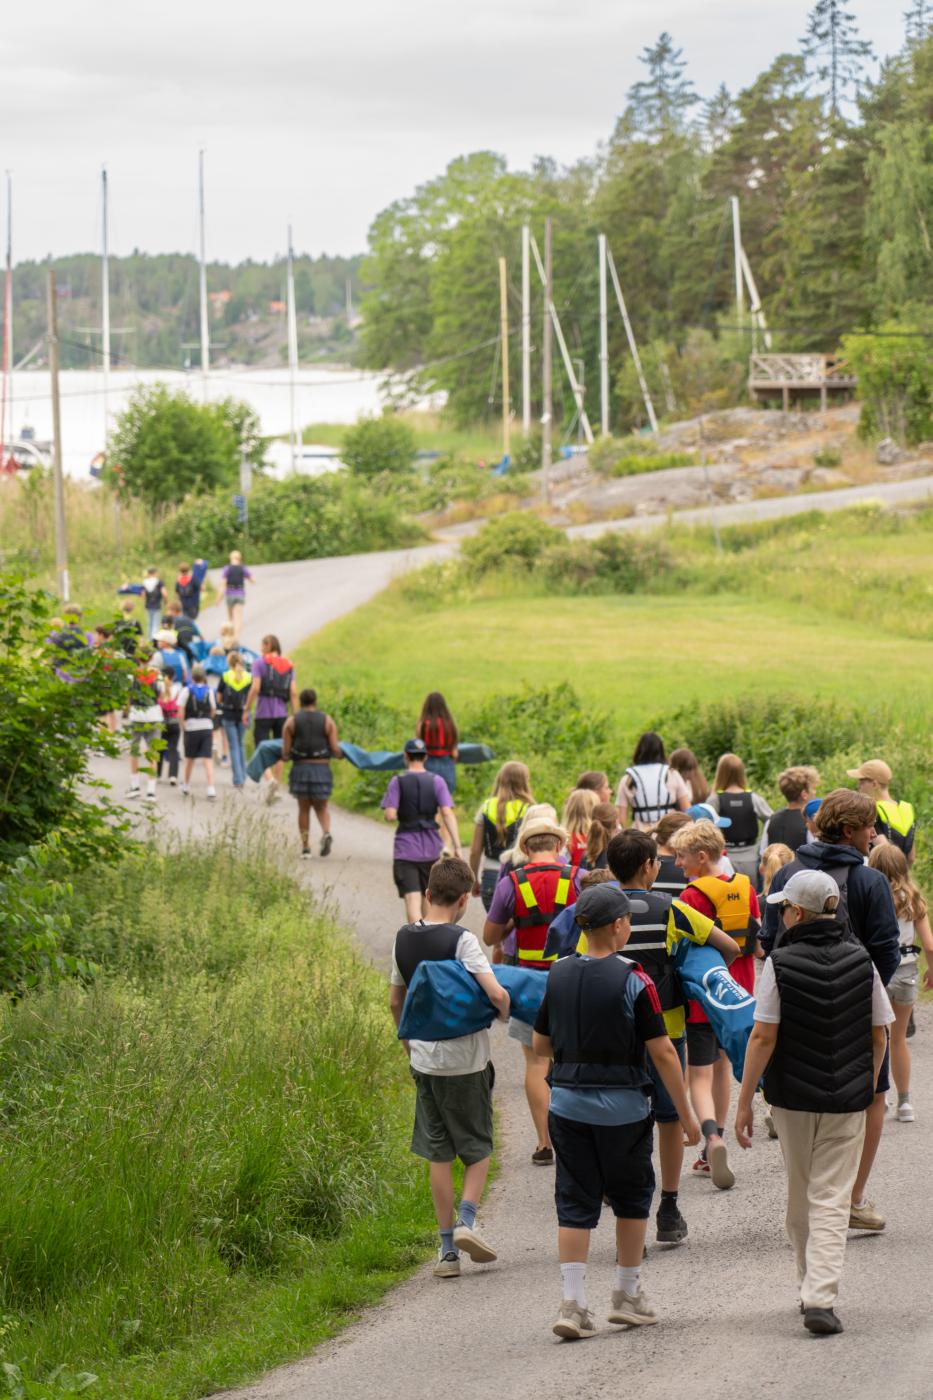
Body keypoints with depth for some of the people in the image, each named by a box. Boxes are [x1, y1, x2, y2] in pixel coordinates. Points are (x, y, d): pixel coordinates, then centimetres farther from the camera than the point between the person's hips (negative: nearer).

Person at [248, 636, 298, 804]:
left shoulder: (260, 662, -4)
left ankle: (270, 780, -27)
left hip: (263, 714, -4)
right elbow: (294, 692, 2)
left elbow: (255, 688, -13)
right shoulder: (288, 665, 9)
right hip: (282, 713, 4)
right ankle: (275, 790, 15)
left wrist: (247, 710, -5)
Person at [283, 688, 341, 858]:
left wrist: (286, 757, 19)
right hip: (322, 768, 0)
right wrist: (337, 754, 18)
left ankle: (305, 846, 10)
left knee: (304, 808, 15)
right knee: (322, 807, 15)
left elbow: (285, 752, -3)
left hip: (300, 768, 0)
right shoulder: (327, 721, 1)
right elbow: (336, 750, -4)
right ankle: (326, 833, -13)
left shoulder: (291, 722, 1)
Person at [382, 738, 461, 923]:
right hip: (431, 848, 3)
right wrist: (456, 846, -12)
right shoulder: (437, 781, 0)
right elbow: (447, 813, -9)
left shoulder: (397, 782, -4)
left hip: (405, 851, -3)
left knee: (412, 899, -9)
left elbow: (390, 815, -12)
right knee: (428, 897, 21)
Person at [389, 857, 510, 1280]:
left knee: (438, 1153, 10)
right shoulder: (462, 941, -15)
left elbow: (395, 1000, 12)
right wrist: (502, 1014, -2)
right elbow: (496, 993, -24)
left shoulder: (403, 939, 3)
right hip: (465, 1059, -4)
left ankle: (447, 1248, 9)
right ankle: (466, 1221, -8)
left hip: (424, 1060, 5)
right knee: (478, 1148, 12)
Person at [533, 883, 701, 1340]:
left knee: (575, 1203, 6)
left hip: (567, 1102, 4)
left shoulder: (558, 975, 3)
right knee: (631, 1196, 14)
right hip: (622, 1105, -4)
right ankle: (628, 1296, 22)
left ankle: (572, 1303, -3)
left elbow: (540, 1046, 11)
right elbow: (662, 1052, -11)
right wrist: (686, 1114, -4)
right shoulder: (632, 980, -12)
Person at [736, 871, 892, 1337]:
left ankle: (810, 1289, 29)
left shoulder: (780, 964, -10)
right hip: (847, 1100, 1)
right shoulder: (861, 962, -1)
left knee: (800, 1197, 16)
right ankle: (821, 1297, -15)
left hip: (792, 1096, -1)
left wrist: (744, 1102, -7)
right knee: (832, 1200, 0)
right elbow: (878, 1038, 4)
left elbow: (763, 1038, -12)